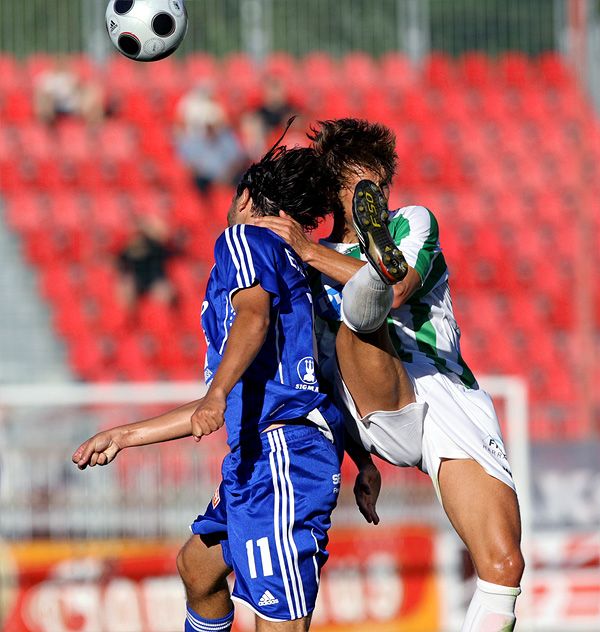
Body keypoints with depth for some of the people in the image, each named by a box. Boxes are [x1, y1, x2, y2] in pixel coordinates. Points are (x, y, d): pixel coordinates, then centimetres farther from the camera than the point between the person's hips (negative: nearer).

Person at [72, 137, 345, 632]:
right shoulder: (286, 266, 31)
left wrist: (217, 393, -37)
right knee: (198, 564, 31)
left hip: (280, 449, -10)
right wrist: (125, 436, 41)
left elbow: (254, 316, -22)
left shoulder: (244, 239, 3)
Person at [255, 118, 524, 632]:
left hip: (450, 394, 0)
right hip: (378, 413, 0)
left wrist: (311, 250, -7)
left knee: (503, 566, -18)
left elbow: (398, 292, -6)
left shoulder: (415, 222, 16)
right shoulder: (312, 270, 22)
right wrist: (363, 463, 18)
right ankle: (380, 263, -68)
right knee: (356, 311, -32)